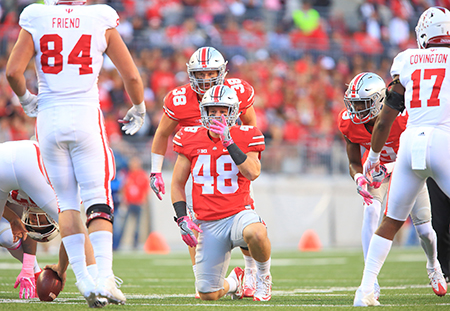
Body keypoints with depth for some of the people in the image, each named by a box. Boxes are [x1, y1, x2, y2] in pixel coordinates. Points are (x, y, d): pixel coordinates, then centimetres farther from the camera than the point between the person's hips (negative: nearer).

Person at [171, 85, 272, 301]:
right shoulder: (191, 140, 3)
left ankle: (263, 276, -6)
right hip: (209, 224, 2)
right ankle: (233, 281, 37)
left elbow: (253, 173, -21)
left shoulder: (244, 137, -3)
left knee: (256, 233, -41)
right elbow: (177, 183, 11)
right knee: (208, 295, -3)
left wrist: (228, 141, -24)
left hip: (239, 214, -2)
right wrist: (182, 218, -1)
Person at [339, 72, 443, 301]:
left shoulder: (401, 116, -36)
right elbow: (354, 163, -10)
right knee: (371, 213, -26)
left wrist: (389, 168, -45)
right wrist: (359, 178, -33)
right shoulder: (349, 122, -22)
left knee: (424, 229, 2)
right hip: (377, 167, 2)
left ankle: (433, 264, 39)